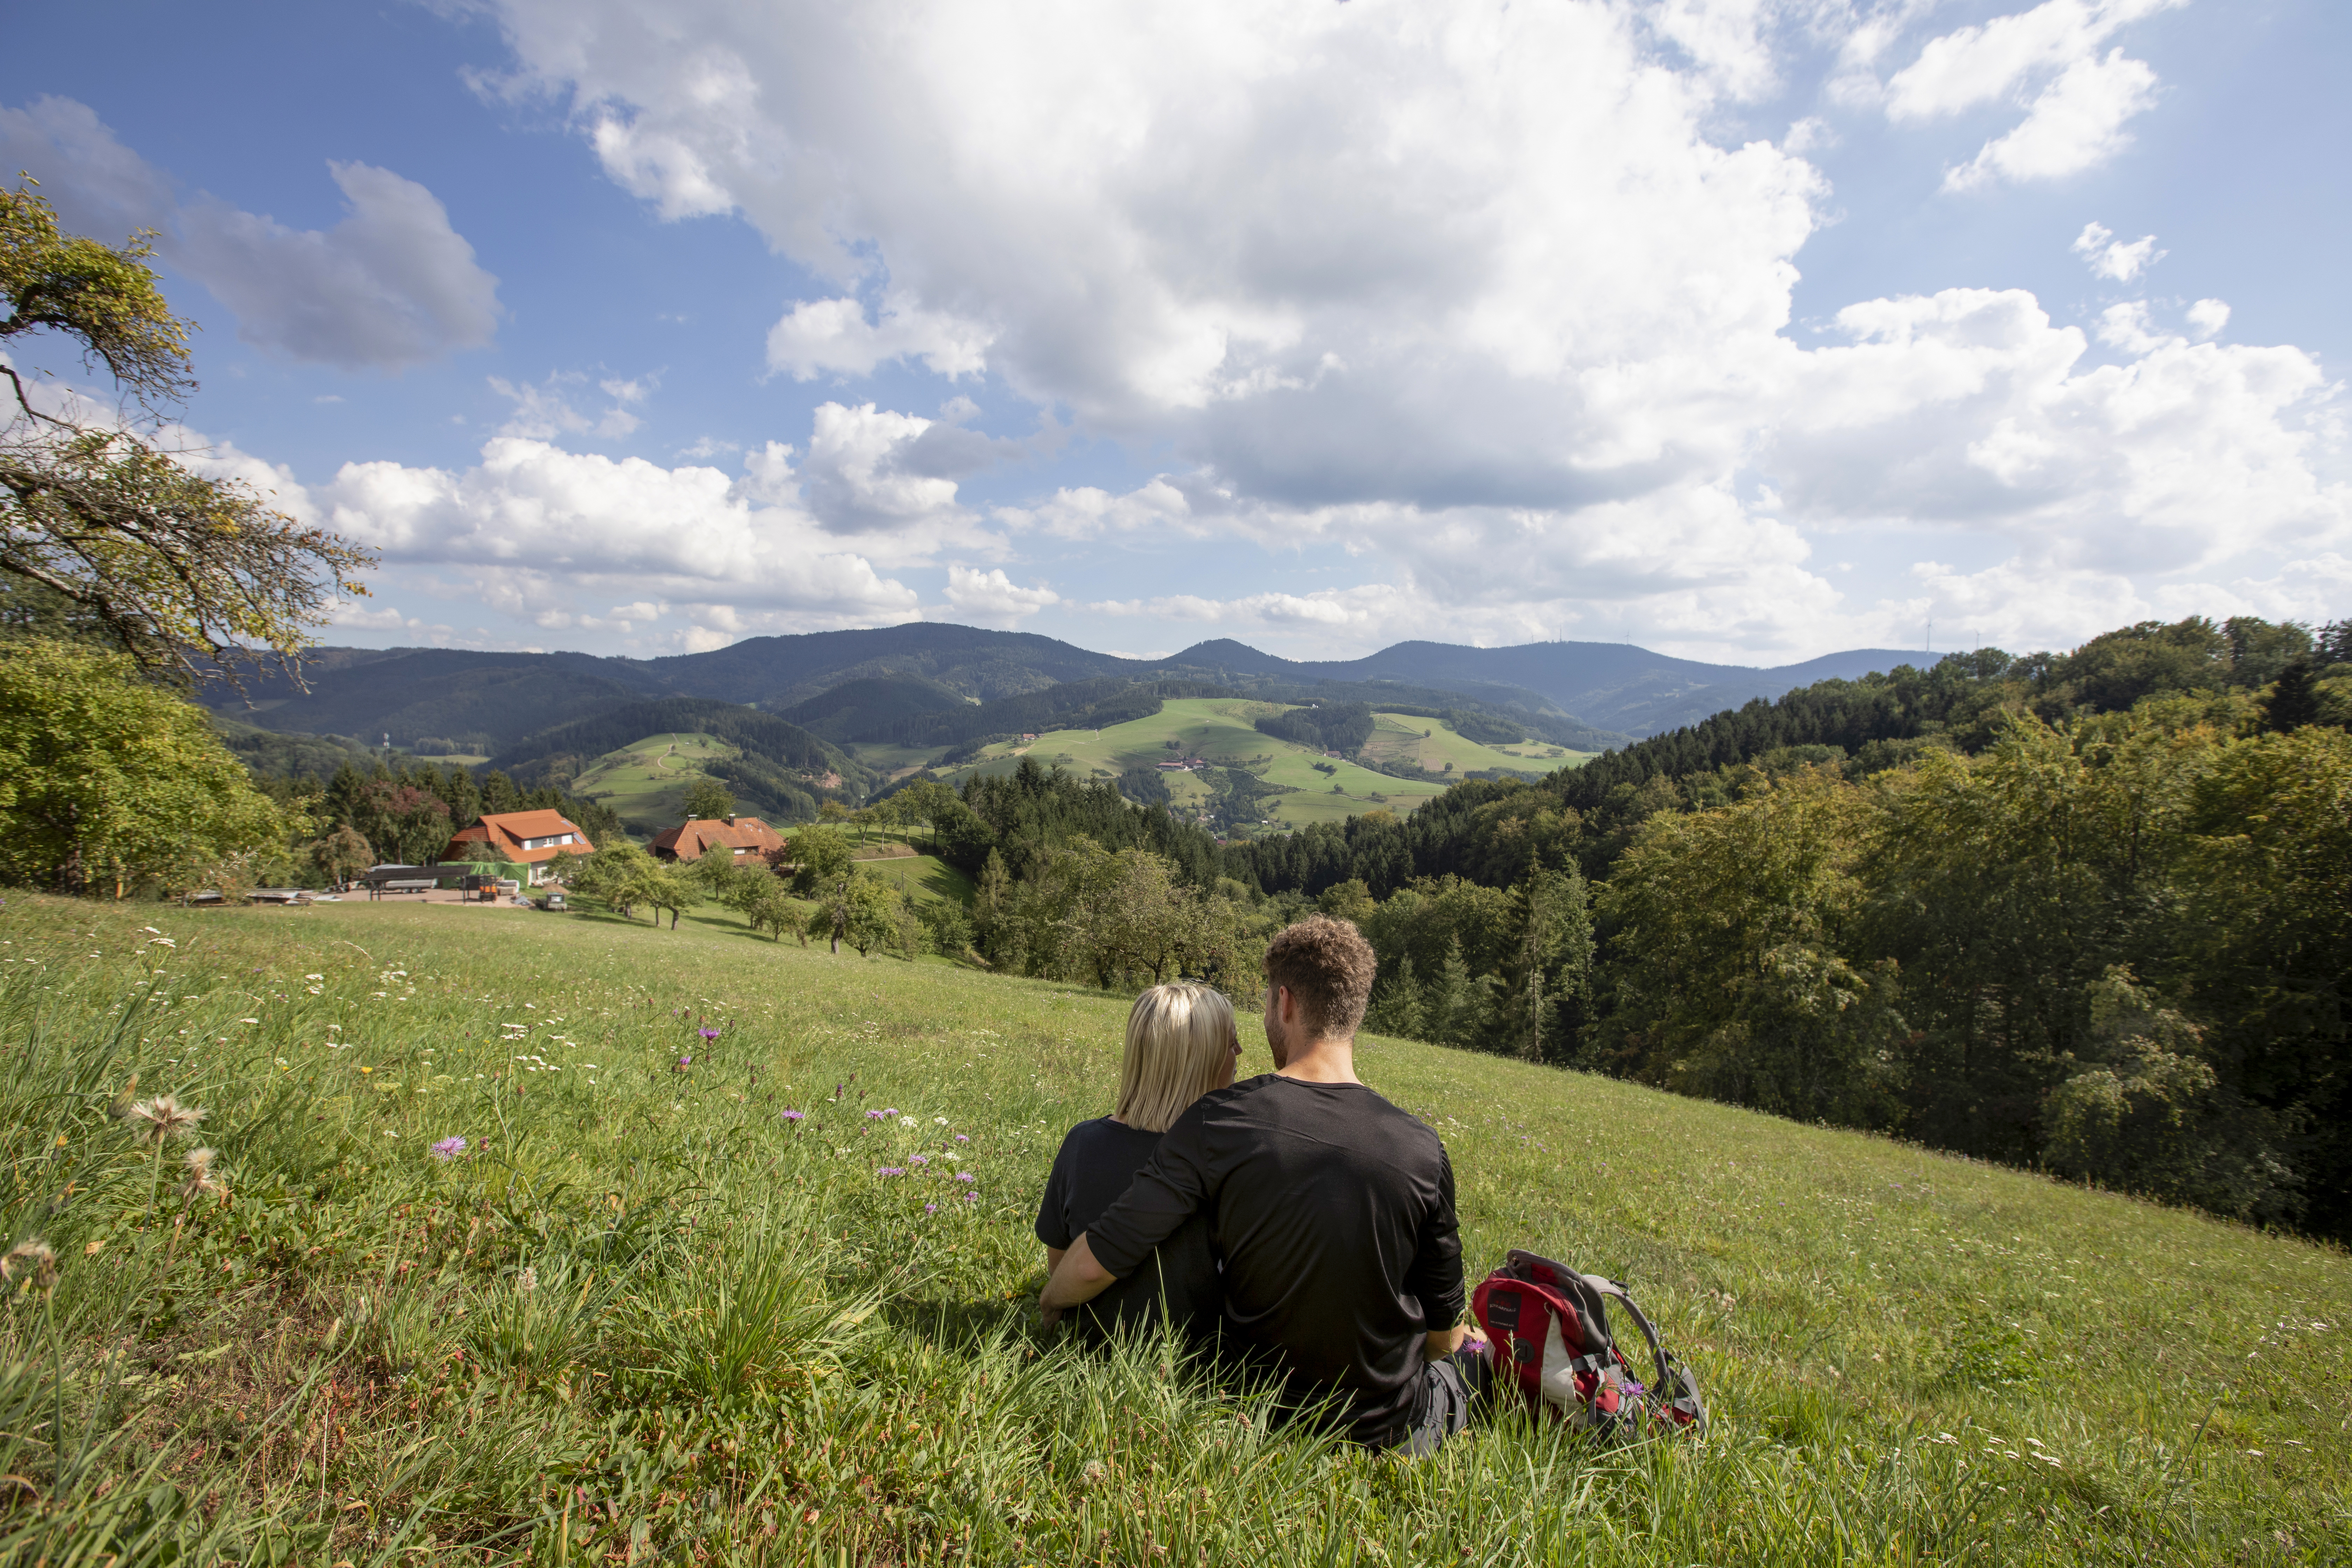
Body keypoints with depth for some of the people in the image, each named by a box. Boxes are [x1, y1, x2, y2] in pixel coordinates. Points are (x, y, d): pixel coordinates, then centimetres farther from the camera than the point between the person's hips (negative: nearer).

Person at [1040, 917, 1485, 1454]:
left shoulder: (1219, 1123, -21)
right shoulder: (1420, 1148, -19)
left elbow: (1096, 1264, -20)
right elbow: (1442, 1325, -6)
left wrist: (1048, 1303, 2)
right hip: (1386, 1432, -1)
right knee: (1463, 1356, 31)